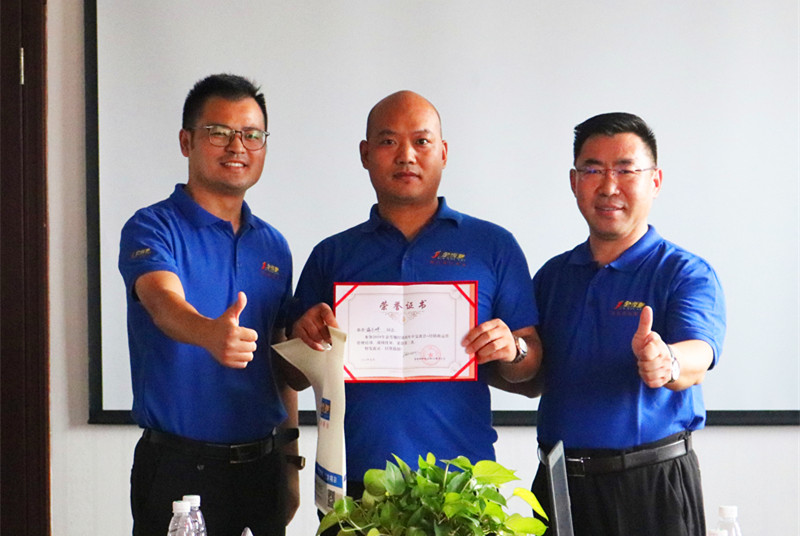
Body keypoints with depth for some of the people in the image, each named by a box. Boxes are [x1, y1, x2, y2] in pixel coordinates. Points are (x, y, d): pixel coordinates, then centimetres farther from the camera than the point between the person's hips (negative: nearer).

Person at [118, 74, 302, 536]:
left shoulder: (273, 246, 11)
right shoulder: (152, 229, -7)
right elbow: (164, 302, -27)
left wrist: (289, 461, 13)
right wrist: (211, 334, -48)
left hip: (261, 465, 5)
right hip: (179, 466, -5)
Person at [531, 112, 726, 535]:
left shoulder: (687, 274, -5)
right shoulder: (552, 276, 10)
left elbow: (697, 356, -23)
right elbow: (537, 377, 14)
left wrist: (666, 363, -45)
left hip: (652, 485, -4)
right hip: (557, 481, 4)